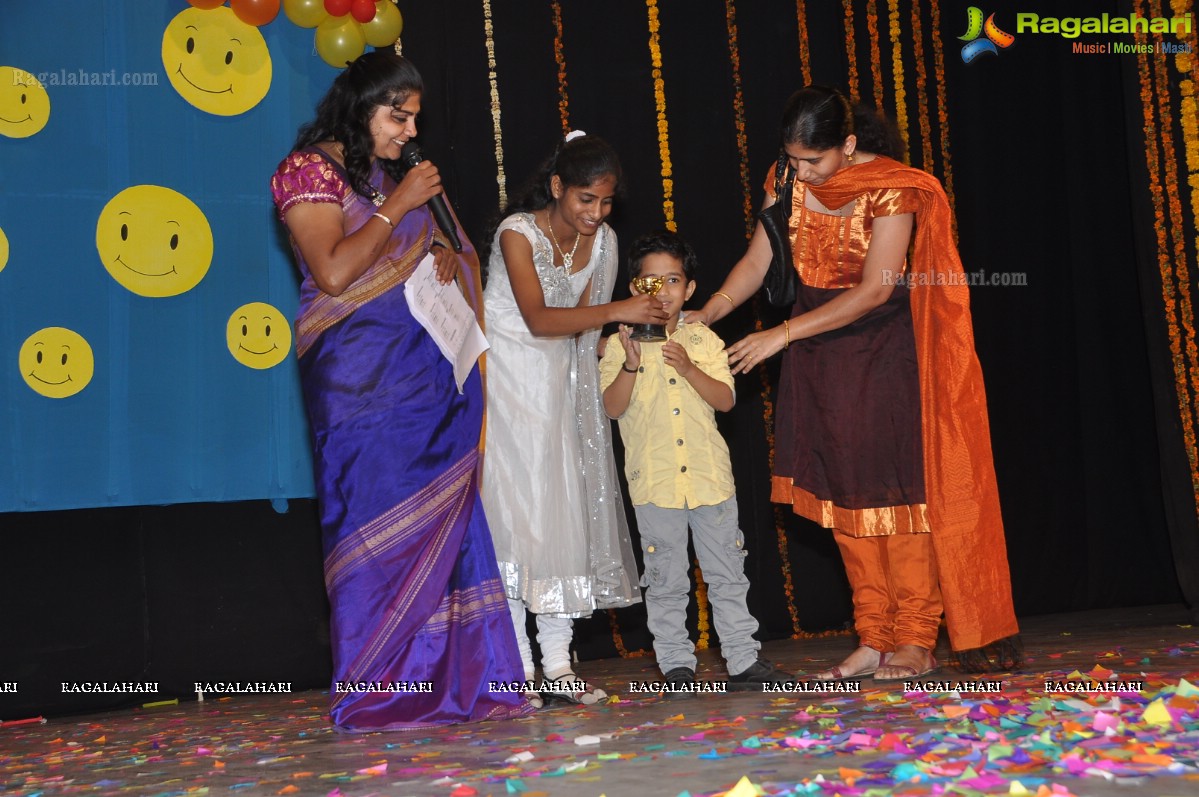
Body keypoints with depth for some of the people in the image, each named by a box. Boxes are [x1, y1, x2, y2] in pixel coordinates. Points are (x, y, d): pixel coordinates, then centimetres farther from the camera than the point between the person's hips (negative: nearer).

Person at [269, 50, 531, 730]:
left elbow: (432, 247, 28)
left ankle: (451, 681, 6)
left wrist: (444, 250, 4)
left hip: (427, 367, 7)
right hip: (361, 375, -7)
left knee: (444, 518, 2)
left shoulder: (396, 175, 18)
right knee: (382, 520, -6)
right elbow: (334, 274, -15)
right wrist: (399, 205, -11)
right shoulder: (313, 169, -2)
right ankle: (377, 693, 2)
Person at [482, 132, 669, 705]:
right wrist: (614, 311, -35)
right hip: (505, 374, -5)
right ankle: (517, 665, -7)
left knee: (566, 509, 0)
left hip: (559, 380, 5)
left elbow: (581, 324, 4)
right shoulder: (518, 232, -16)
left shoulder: (603, 241, 1)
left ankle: (557, 664, 4)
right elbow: (539, 319, -26)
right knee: (513, 506, -10)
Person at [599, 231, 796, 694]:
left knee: (728, 573, 7)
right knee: (666, 581, 4)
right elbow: (613, 407, -7)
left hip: (710, 476, 2)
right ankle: (676, 666, 13)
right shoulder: (621, 344, 1)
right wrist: (631, 364, -21)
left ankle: (743, 661, 15)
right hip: (653, 480, -2)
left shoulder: (704, 340, 7)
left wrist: (688, 368, -16)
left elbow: (725, 399, -2)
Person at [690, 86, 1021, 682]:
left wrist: (783, 334, -24)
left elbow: (874, 290, -22)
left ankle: (916, 643, 4)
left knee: (896, 490, -4)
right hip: (820, 354, 6)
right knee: (844, 495, 5)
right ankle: (873, 642, 11)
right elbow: (758, 261, 0)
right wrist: (705, 315, -16)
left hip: (887, 352, -5)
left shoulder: (893, 190, -18)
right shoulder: (787, 180, -1)